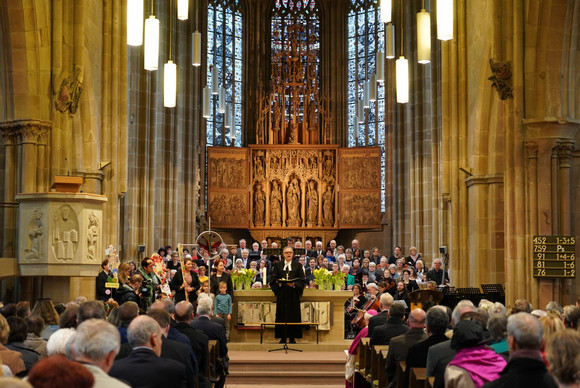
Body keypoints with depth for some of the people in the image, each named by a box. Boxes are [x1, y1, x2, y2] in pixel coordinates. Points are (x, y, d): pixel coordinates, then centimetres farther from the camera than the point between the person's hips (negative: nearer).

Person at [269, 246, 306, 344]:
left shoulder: (297, 265, 8)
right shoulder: (278, 265, 10)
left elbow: (301, 280, 3)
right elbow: (273, 279, 6)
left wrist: (294, 284, -15)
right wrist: (278, 283, -14)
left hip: (293, 294, 0)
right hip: (281, 294, 0)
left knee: (293, 315, -2)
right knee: (282, 315, -2)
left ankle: (292, 337, 3)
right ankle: (283, 338, 3)